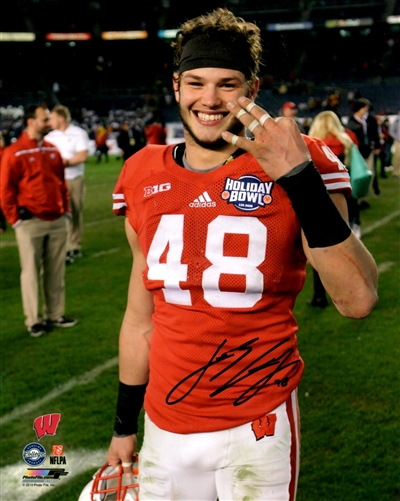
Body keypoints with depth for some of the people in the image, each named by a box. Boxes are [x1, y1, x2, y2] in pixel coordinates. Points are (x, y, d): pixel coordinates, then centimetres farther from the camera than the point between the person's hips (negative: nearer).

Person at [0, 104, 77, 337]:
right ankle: (34, 320, 10)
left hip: (57, 221, 6)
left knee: (56, 271, 10)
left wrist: (65, 210, 12)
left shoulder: (52, 150, 11)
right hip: (31, 222, -5)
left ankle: (55, 314, 20)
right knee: (31, 272, 3)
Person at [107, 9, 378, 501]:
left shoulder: (298, 168, -8)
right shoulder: (145, 180, 3)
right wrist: (124, 426, 16)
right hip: (166, 431, 4)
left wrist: (299, 178, -26)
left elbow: (358, 300, -20)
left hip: (257, 429, -3)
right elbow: (141, 318, 12)